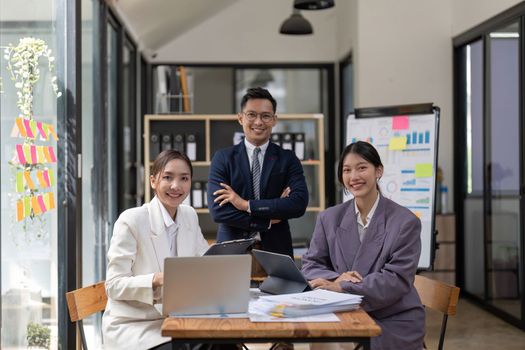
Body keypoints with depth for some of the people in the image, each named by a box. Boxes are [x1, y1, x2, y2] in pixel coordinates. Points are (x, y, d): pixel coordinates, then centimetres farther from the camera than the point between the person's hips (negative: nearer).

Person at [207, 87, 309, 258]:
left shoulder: (288, 159, 3)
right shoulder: (222, 158, 2)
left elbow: (300, 203, -12)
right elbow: (218, 210, -9)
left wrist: (246, 204, -16)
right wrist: (269, 221, -12)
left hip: (276, 250, 1)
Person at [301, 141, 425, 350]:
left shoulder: (405, 222, -5)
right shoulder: (329, 219, 7)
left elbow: (397, 280, -13)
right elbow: (310, 266, 7)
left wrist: (342, 287, -22)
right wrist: (336, 278, -17)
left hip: (394, 323, -4)